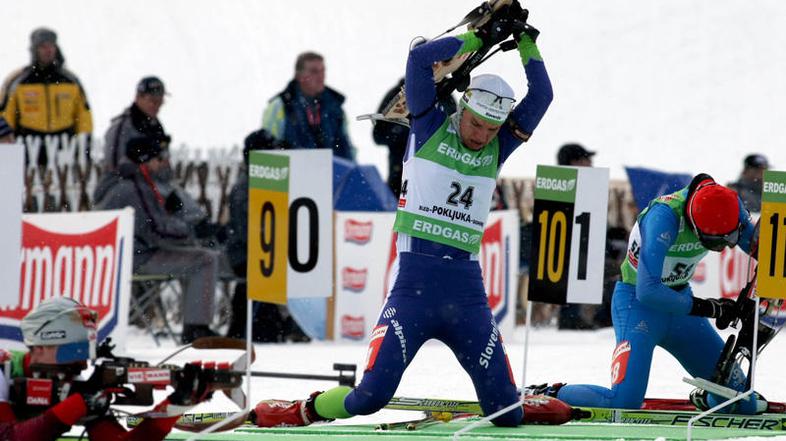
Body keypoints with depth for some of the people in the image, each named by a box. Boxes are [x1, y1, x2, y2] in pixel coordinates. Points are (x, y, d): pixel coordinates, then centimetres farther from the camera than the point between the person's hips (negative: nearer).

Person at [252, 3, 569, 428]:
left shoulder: (496, 149, 13)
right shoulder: (430, 128, 4)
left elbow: (541, 96, 12)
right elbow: (421, 58, -6)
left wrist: (525, 42, 8)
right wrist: (480, 37, 0)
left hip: (466, 285, 4)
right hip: (414, 279, -3)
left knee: (504, 411, -1)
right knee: (373, 394, -14)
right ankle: (307, 409, 13)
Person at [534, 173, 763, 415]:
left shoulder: (728, 205, -14)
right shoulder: (664, 216, -32)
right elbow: (648, 291, -36)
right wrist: (708, 308, -30)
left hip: (679, 300, 6)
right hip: (638, 303, -6)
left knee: (743, 406, 3)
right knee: (624, 402, -25)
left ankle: (707, 400, 38)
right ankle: (549, 395, -2)